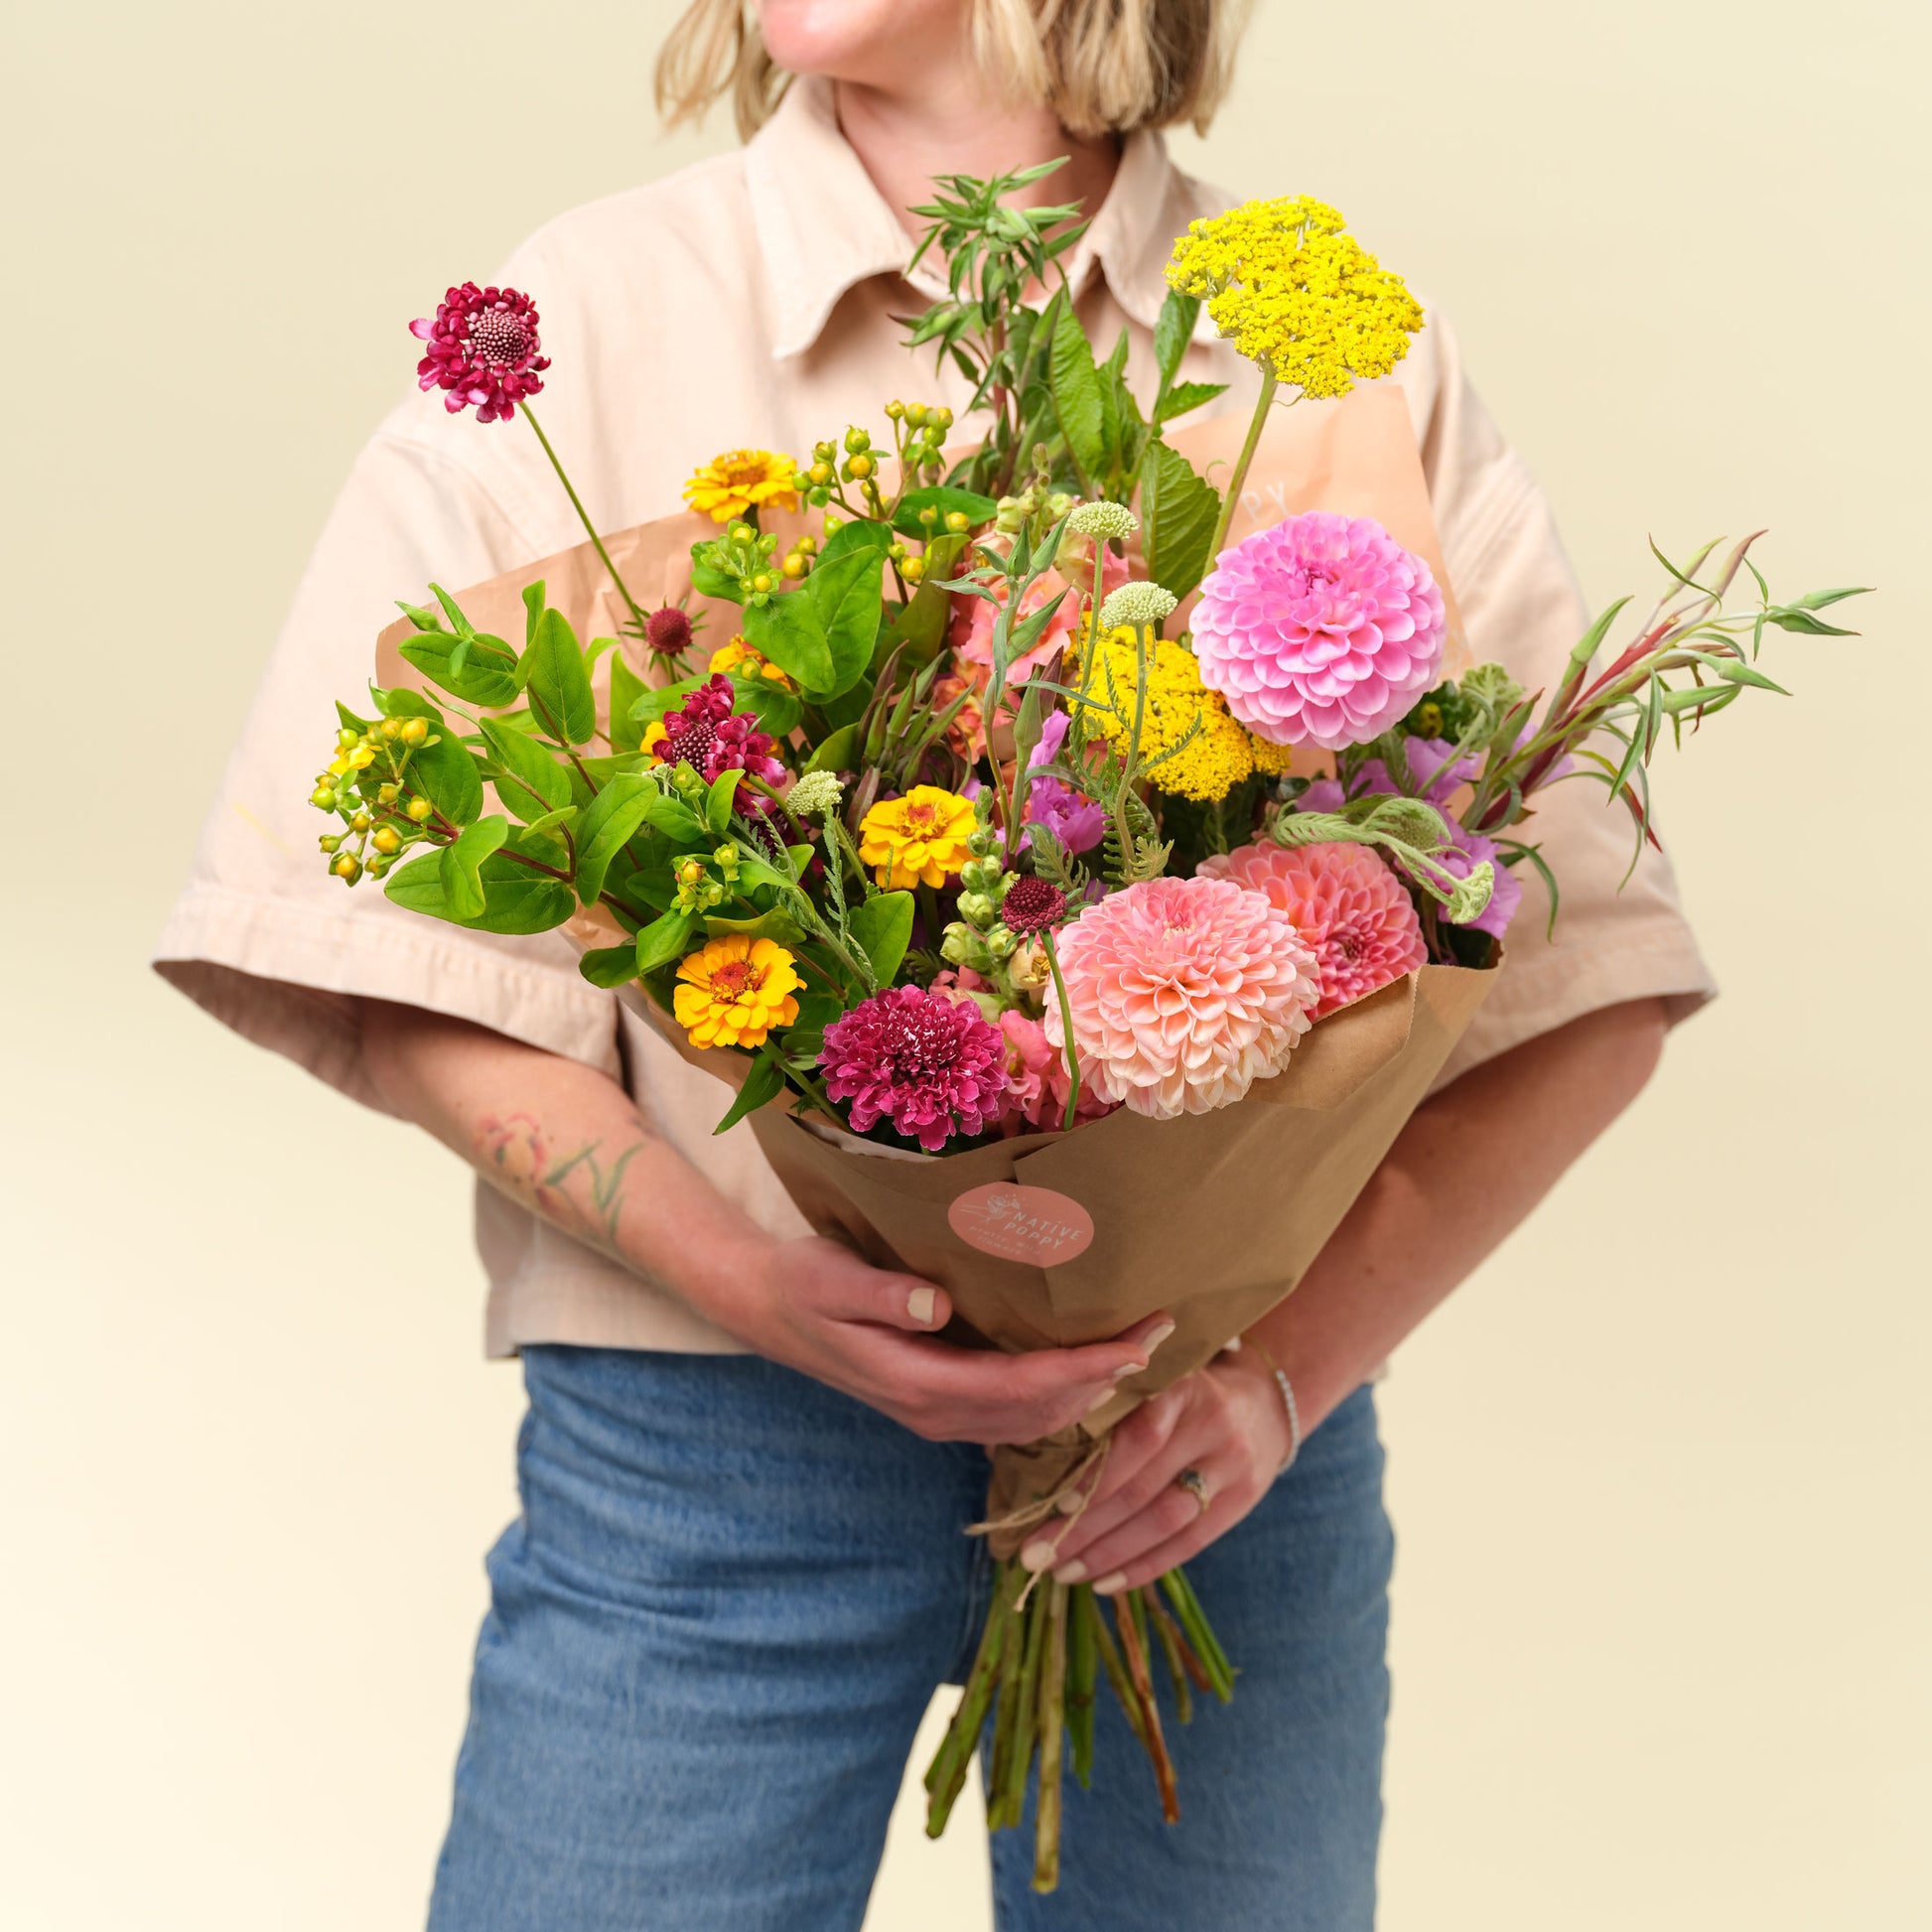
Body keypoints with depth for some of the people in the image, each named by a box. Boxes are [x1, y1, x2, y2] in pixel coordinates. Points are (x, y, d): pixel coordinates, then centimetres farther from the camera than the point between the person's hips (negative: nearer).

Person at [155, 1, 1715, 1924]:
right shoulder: (595, 314, -1)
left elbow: (1591, 983, 1)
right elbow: (374, 964, -2)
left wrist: (1292, 1360, -11)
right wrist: (739, 1276, -15)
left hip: (1215, 1440, 2)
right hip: (708, 1433, -1)